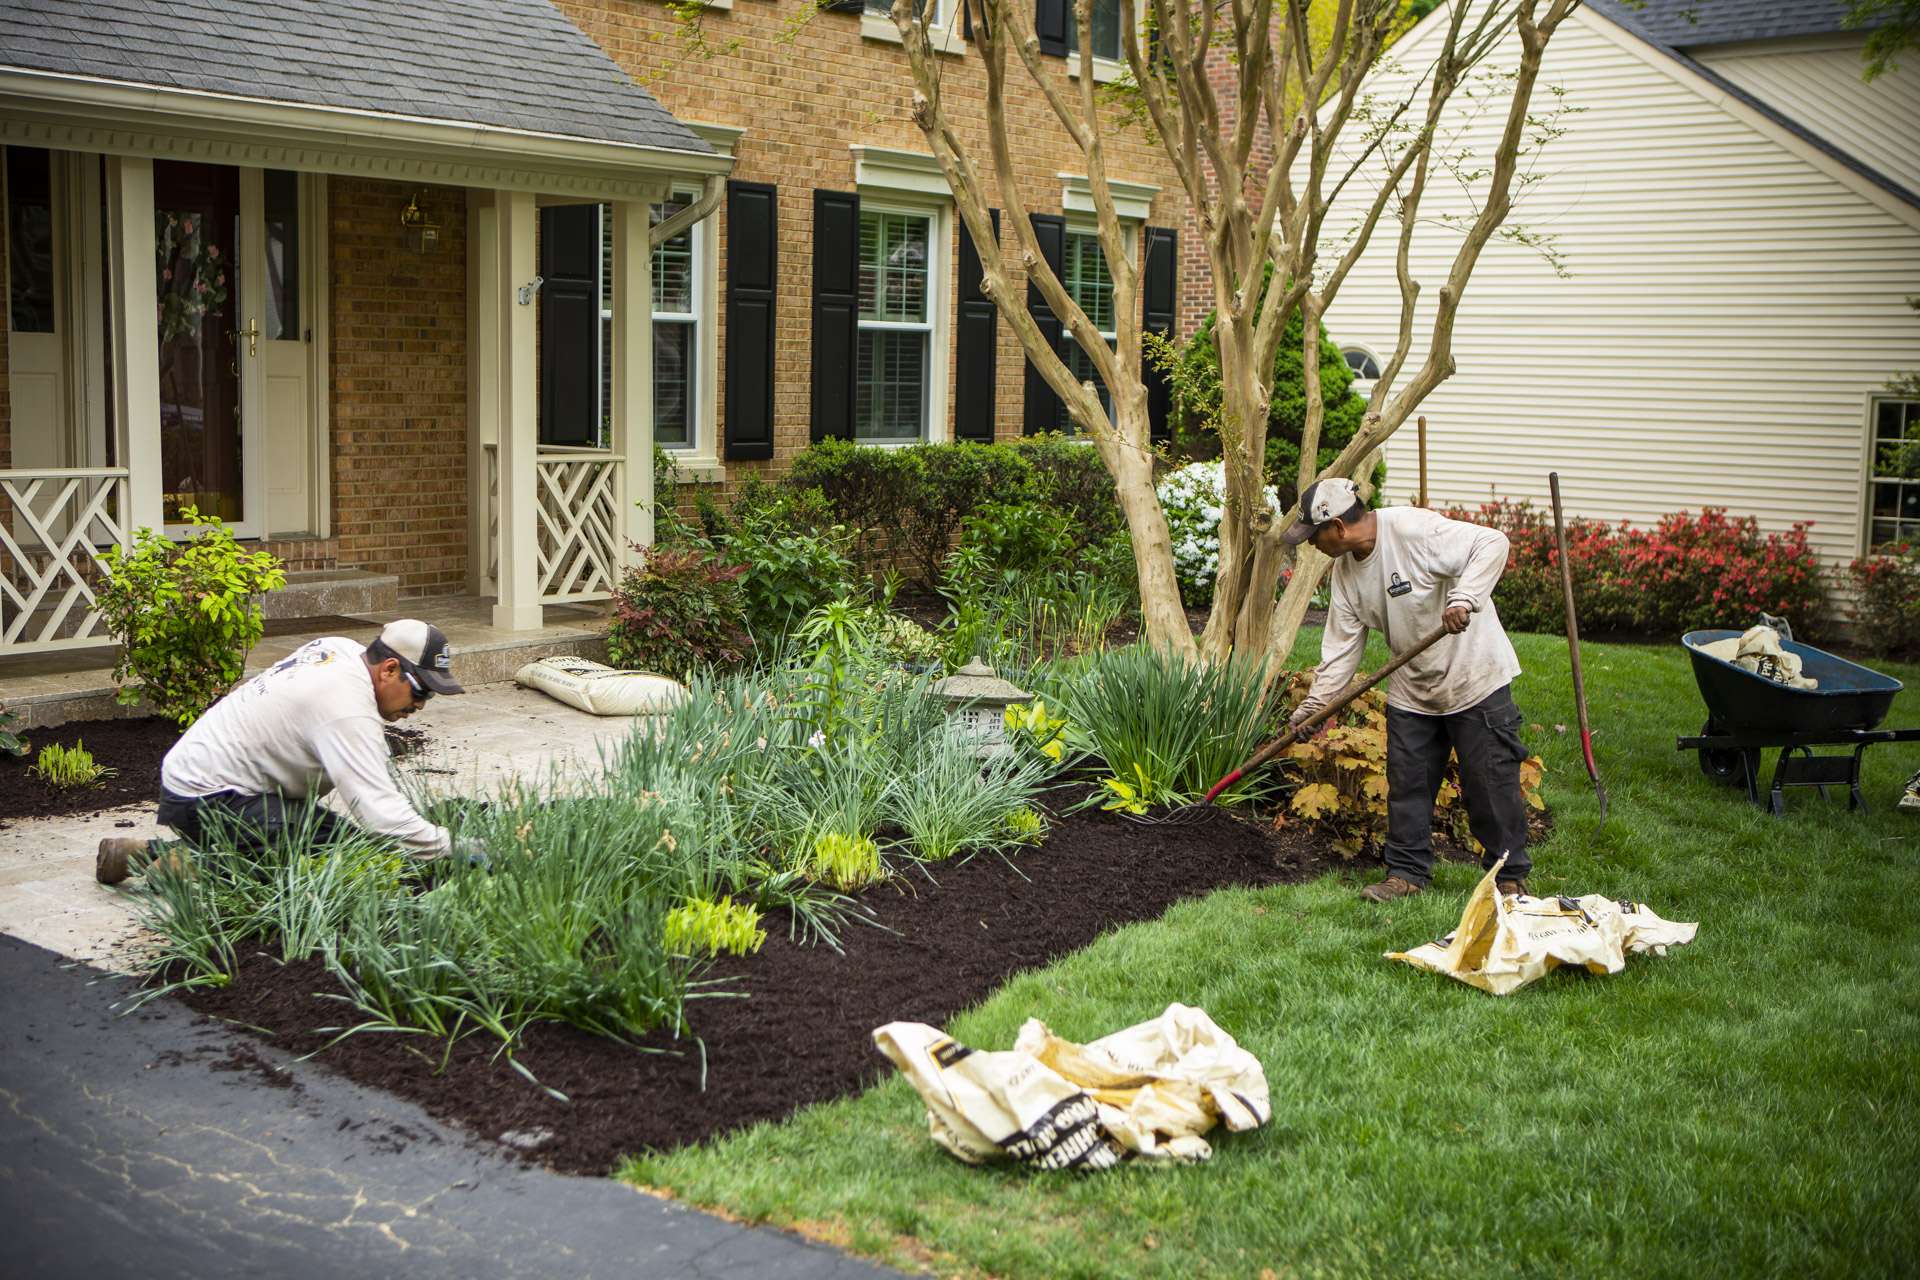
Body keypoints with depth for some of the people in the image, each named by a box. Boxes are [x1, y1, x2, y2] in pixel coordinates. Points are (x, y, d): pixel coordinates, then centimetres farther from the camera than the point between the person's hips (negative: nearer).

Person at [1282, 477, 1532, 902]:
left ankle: (1511, 877, 14)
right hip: (1412, 691, 7)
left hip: (1476, 678, -7)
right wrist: (1311, 707, 3)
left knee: (1491, 784, 1)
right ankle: (1407, 872, 22)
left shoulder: (1414, 529, -22)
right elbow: (1341, 645, 6)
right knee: (1406, 784, 9)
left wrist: (1464, 598, -39)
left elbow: (1492, 543, -27)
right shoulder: (1346, 569, 2)